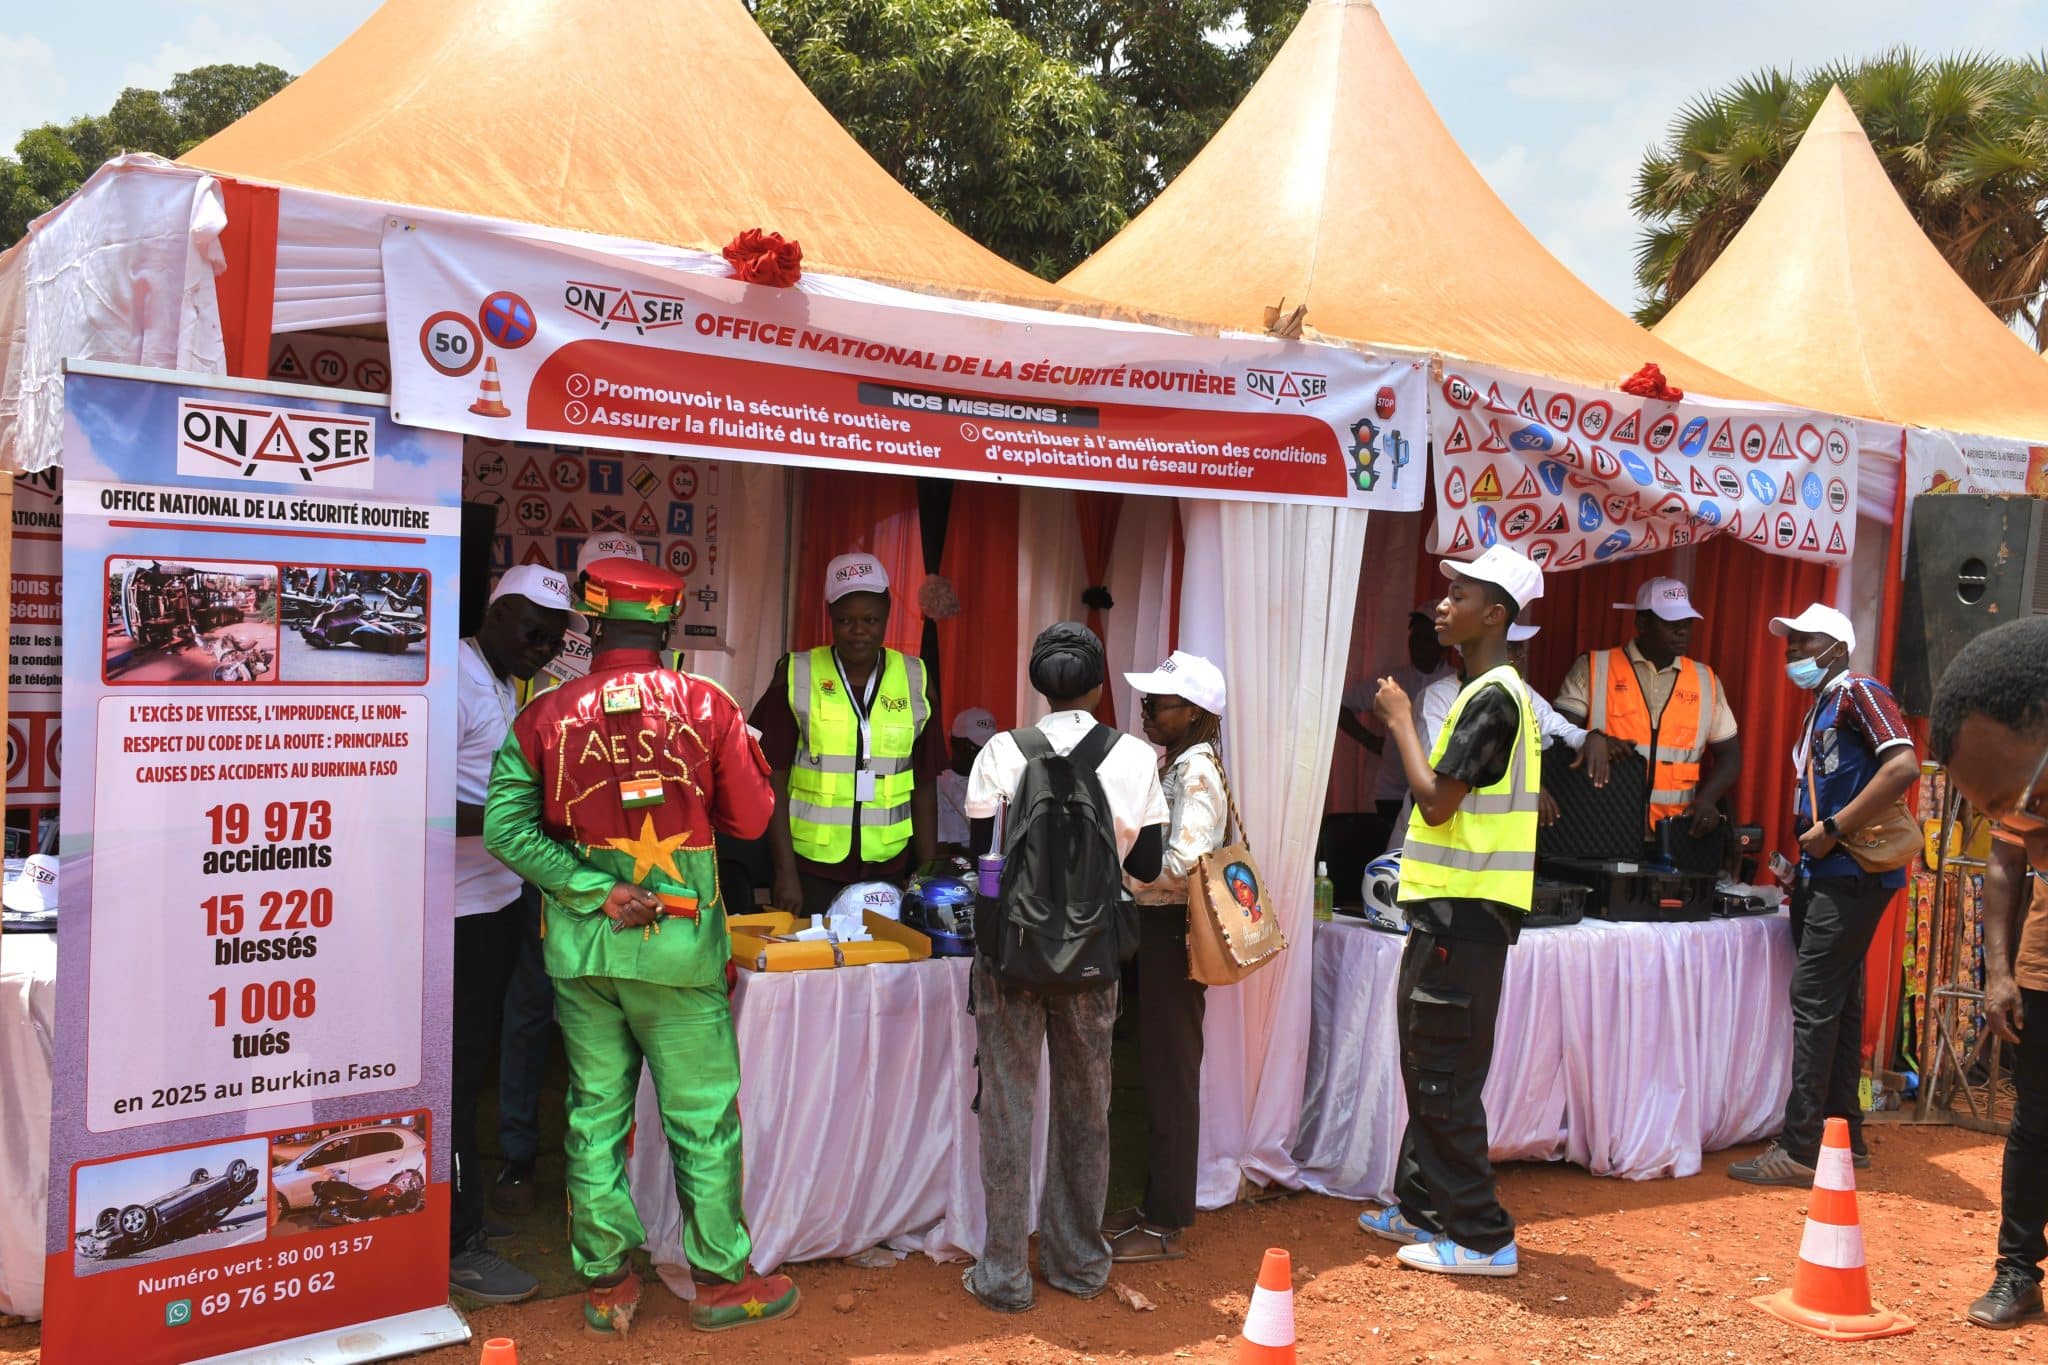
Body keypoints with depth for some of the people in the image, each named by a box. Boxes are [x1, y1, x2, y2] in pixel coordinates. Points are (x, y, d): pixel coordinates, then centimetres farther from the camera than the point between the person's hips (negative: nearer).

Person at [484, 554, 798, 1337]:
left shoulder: (544, 717, -2)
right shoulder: (706, 707, -7)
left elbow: (506, 829, -10)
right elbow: (752, 817, 0)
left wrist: (596, 891, -11)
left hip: (579, 949, 2)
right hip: (678, 948, -2)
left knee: (595, 1115, 13)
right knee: (702, 1117, 9)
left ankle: (607, 1283, 23)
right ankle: (722, 1280, 19)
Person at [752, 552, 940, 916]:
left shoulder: (914, 679, 3)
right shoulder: (796, 677, -3)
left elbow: (924, 787, 7)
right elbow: (774, 779, -4)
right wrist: (785, 871, -8)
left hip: (887, 869, 2)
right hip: (811, 867, -2)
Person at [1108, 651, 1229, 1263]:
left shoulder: (1196, 772, -16)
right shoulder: (1171, 765, 13)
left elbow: (1182, 864, -25)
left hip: (1172, 932, -10)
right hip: (1154, 929, 10)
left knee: (1170, 1075, -1)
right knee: (1155, 1070, 16)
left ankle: (1166, 1228, 9)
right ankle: (1155, 1204, 28)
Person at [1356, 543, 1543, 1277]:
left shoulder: (1493, 697, -16)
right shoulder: (1489, 692, 17)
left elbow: (1436, 800, -21)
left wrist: (1401, 719, -11)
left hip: (1466, 913, -11)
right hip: (1450, 908, 11)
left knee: (1445, 1078, -5)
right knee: (1427, 1068, 18)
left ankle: (1481, 1237, 4)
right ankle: (1422, 1207, 30)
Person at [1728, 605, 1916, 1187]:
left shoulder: (1858, 692, -9)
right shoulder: (1820, 709, 20)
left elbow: (1904, 767, -22)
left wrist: (1834, 828, -21)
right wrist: (1806, 851, 12)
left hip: (1853, 873, -10)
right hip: (1825, 874, 10)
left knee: (1814, 1001, -11)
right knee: (1837, 1003, 13)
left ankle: (1802, 1150, -9)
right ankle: (1842, 1134, 21)